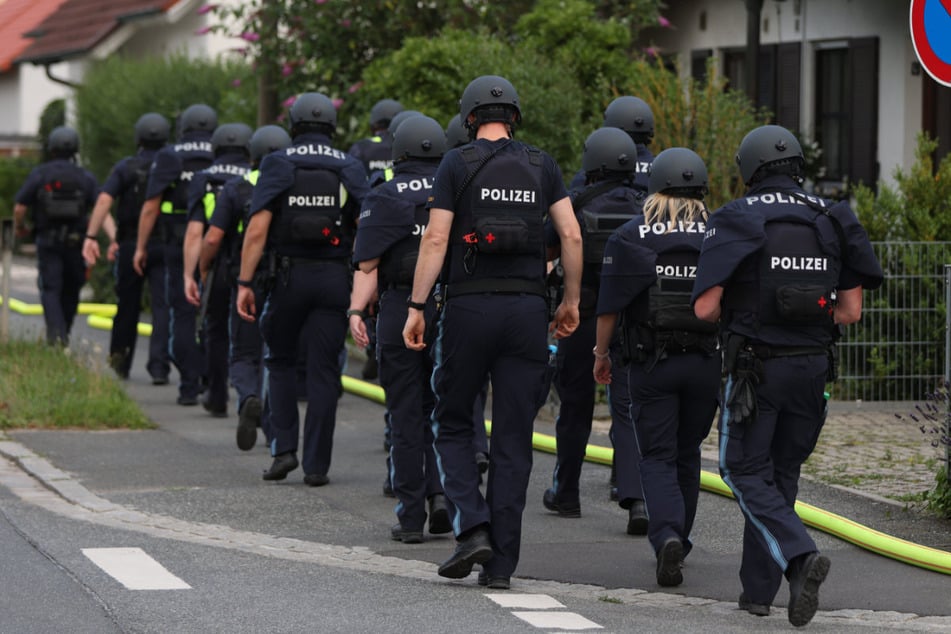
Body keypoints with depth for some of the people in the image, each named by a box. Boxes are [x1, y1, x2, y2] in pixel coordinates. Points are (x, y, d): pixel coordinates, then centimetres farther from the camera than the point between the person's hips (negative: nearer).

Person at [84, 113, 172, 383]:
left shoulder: (126, 167, -2)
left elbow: (104, 200, -14)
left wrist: (91, 236, -17)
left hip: (131, 246, 0)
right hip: (165, 247, 0)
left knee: (127, 305, 14)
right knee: (163, 306, -3)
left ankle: (120, 361, 23)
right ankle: (159, 366, -14)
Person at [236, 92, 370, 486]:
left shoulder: (277, 166, 0)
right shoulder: (351, 169, 5)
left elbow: (257, 229, -9)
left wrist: (245, 283, -8)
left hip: (289, 275, -1)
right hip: (335, 279, 1)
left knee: (280, 360, 17)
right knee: (324, 371, 4)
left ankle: (284, 448, 5)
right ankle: (316, 465, 3)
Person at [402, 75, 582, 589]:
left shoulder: (457, 164, -1)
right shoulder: (542, 166, 8)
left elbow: (436, 238, -7)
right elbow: (571, 236, 3)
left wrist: (417, 306, -5)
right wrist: (571, 302, 12)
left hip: (469, 306, -2)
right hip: (527, 307, 3)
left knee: (452, 425, 12)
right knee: (513, 439, 5)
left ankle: (472, 527, -8)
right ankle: (500, 562, 4)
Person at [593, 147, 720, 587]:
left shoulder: (629, 237, -4)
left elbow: (610, 305, -4)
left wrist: (601, 353, 9)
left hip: (650, 362, -2)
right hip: (706, 363, 2)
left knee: (657, 457, 0)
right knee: (687, 454, 18)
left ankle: (667, 536, -22)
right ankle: (678, 538, 28)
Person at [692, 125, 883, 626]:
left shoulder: (734, 220, -6)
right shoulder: (831, 221, 5)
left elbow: (705, 307, -11)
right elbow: (851, 311, 3)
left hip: (756, 366, -4)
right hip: (812, 364, 4)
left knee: (746, 472, 4)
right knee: (781, 473, 16)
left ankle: (800, 557, -19)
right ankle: (758, 589, 18)